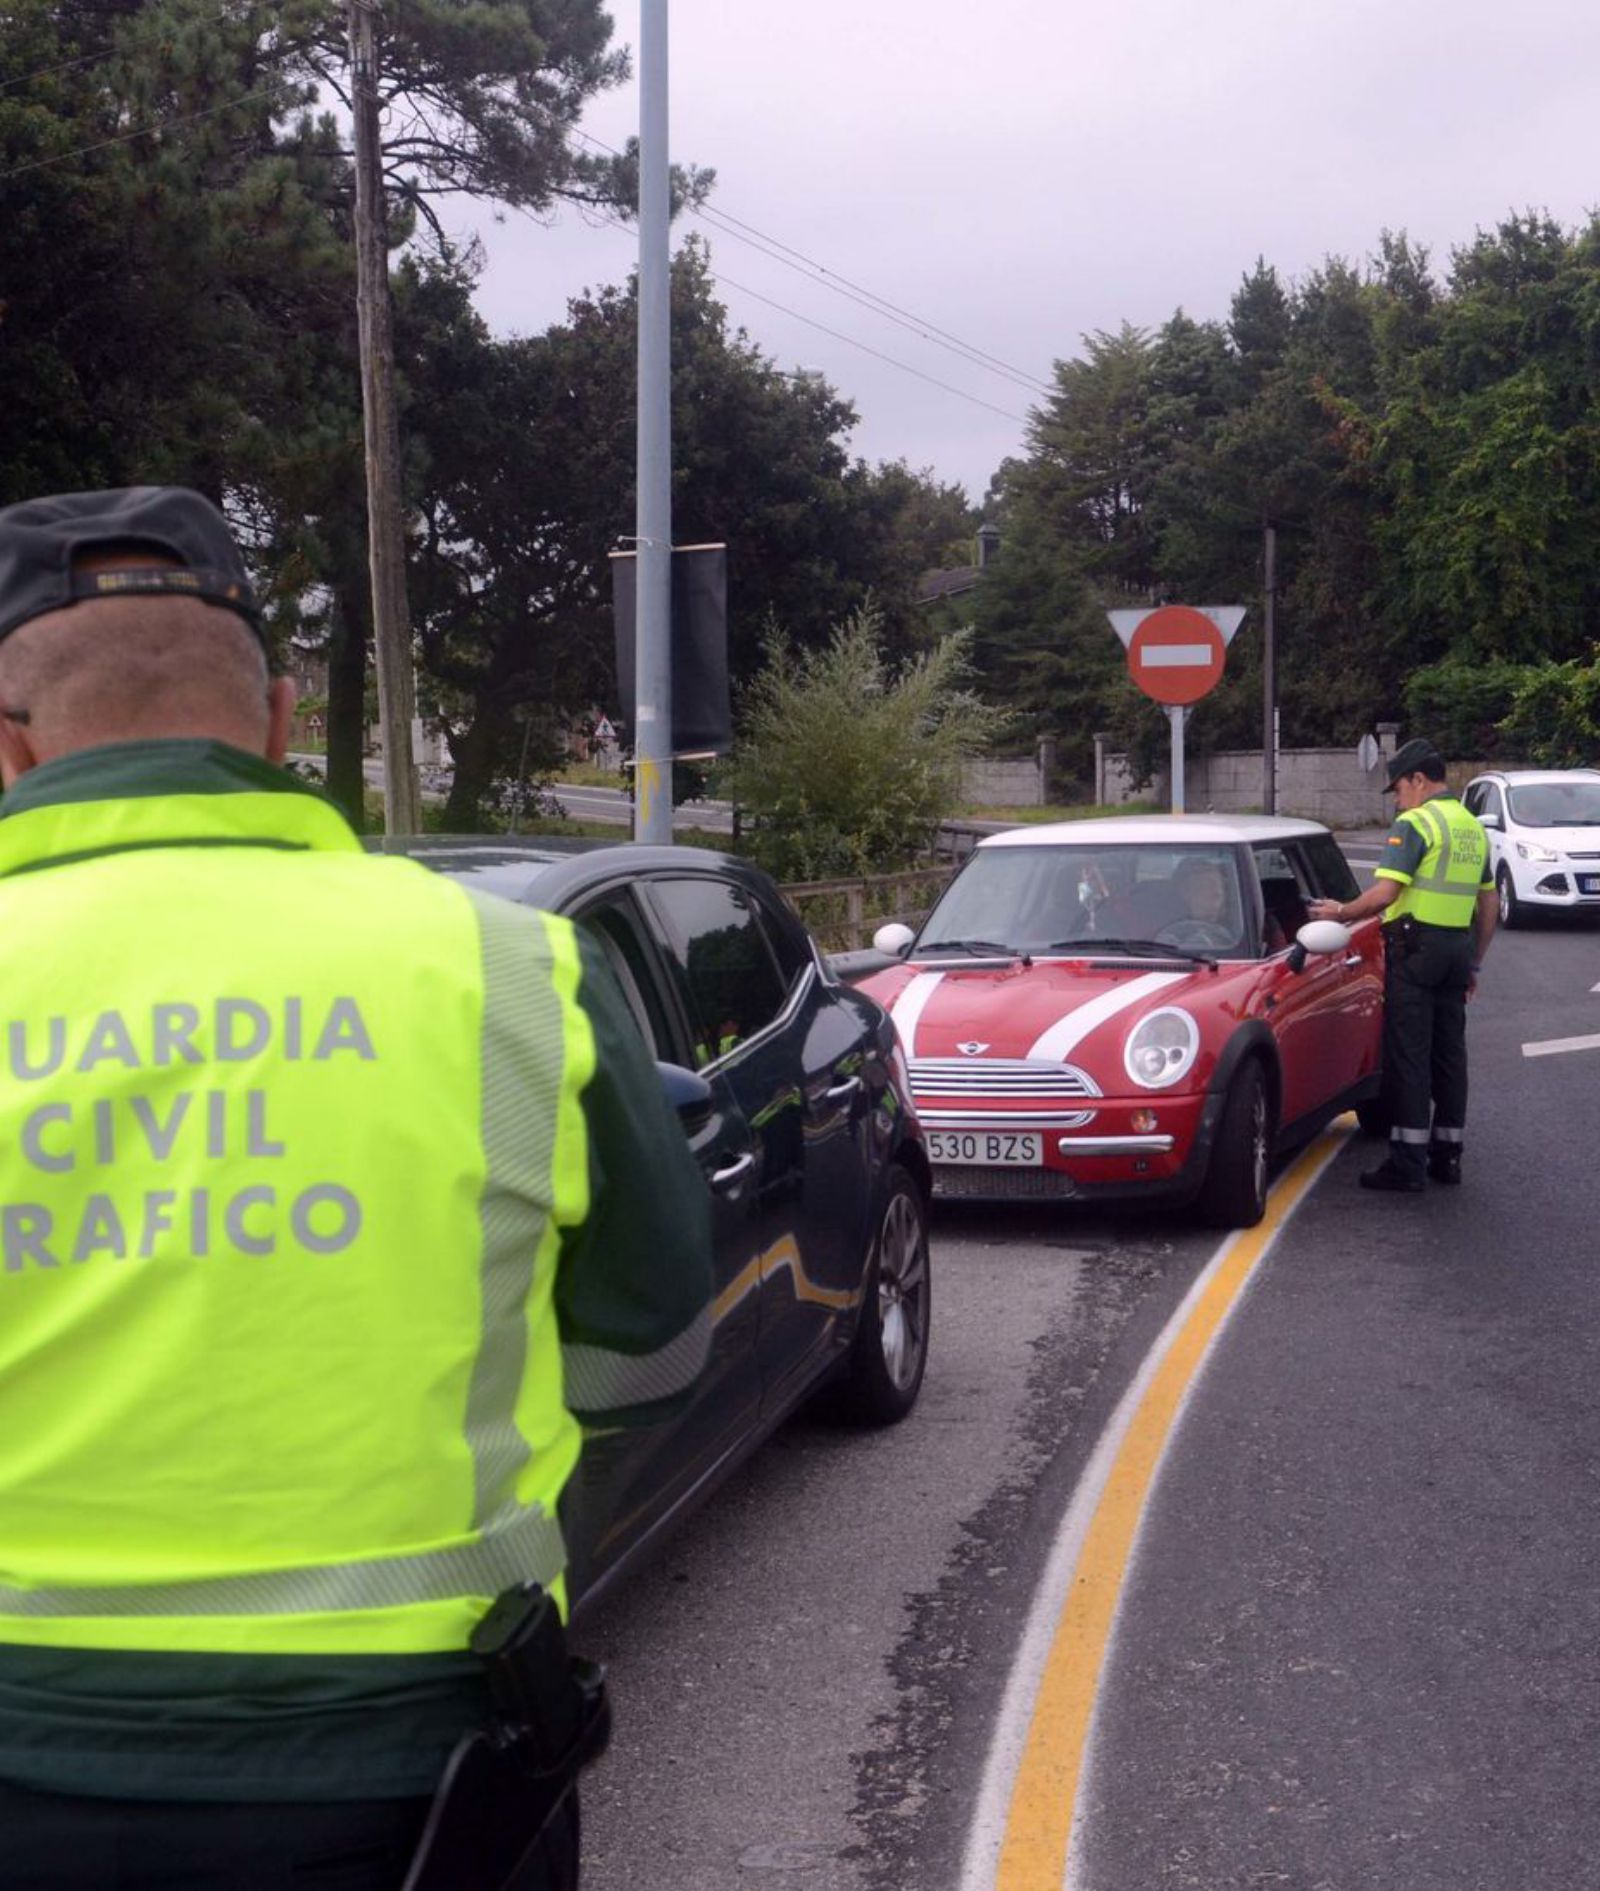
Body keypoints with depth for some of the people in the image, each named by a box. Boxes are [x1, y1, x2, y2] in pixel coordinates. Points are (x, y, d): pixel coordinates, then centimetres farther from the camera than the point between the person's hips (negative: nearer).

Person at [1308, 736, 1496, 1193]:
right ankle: (1447, 1156, 18)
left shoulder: (1414, 824, -11)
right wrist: (1473, 964, 25)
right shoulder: (1472, 827, 16)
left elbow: (1384, 893, -20)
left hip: (1416, 946, -8)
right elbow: (1489, 906, 20)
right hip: (1458, 947, 8)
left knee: (1408, 1056, -6)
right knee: (1449, 1053, 13)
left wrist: (1341, 913, -5)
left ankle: (1407, 1164, -6)